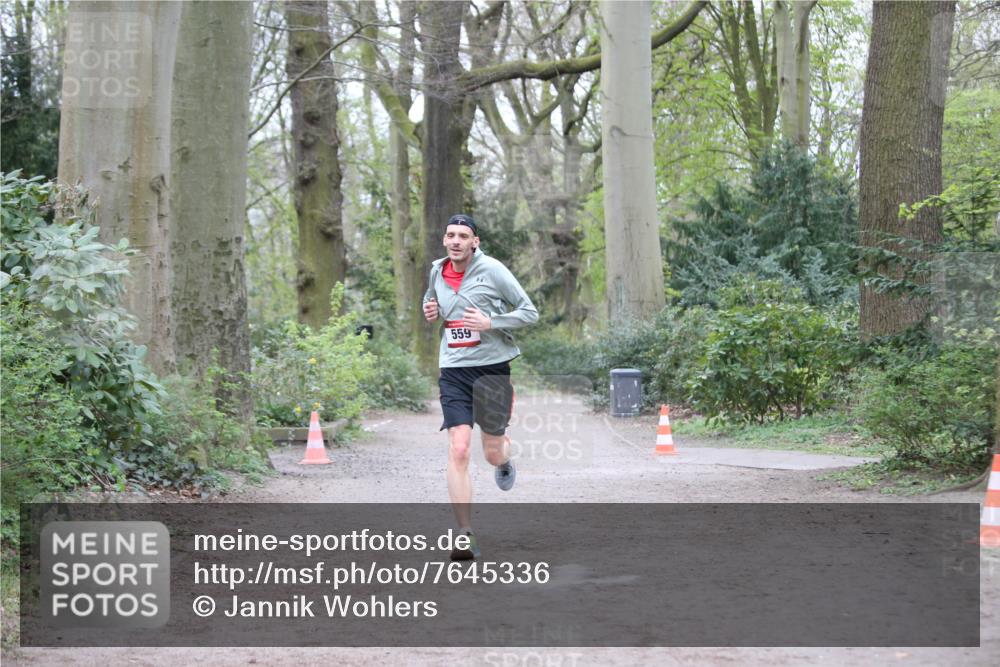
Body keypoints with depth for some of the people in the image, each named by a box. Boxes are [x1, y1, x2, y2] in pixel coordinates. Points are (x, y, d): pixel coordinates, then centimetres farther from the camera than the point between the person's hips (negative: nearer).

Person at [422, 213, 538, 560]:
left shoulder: (492, 270, -8)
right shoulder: (437, 271, 7)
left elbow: (530, 312, -5)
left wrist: (490, 323, -18)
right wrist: (429, 311, 7)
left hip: (491, 366, -2)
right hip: (453, 371, 2)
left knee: (493, 453, 8)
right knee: (458, 451, -12)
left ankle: (505, 459, 49)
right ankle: (466, 537, -9)